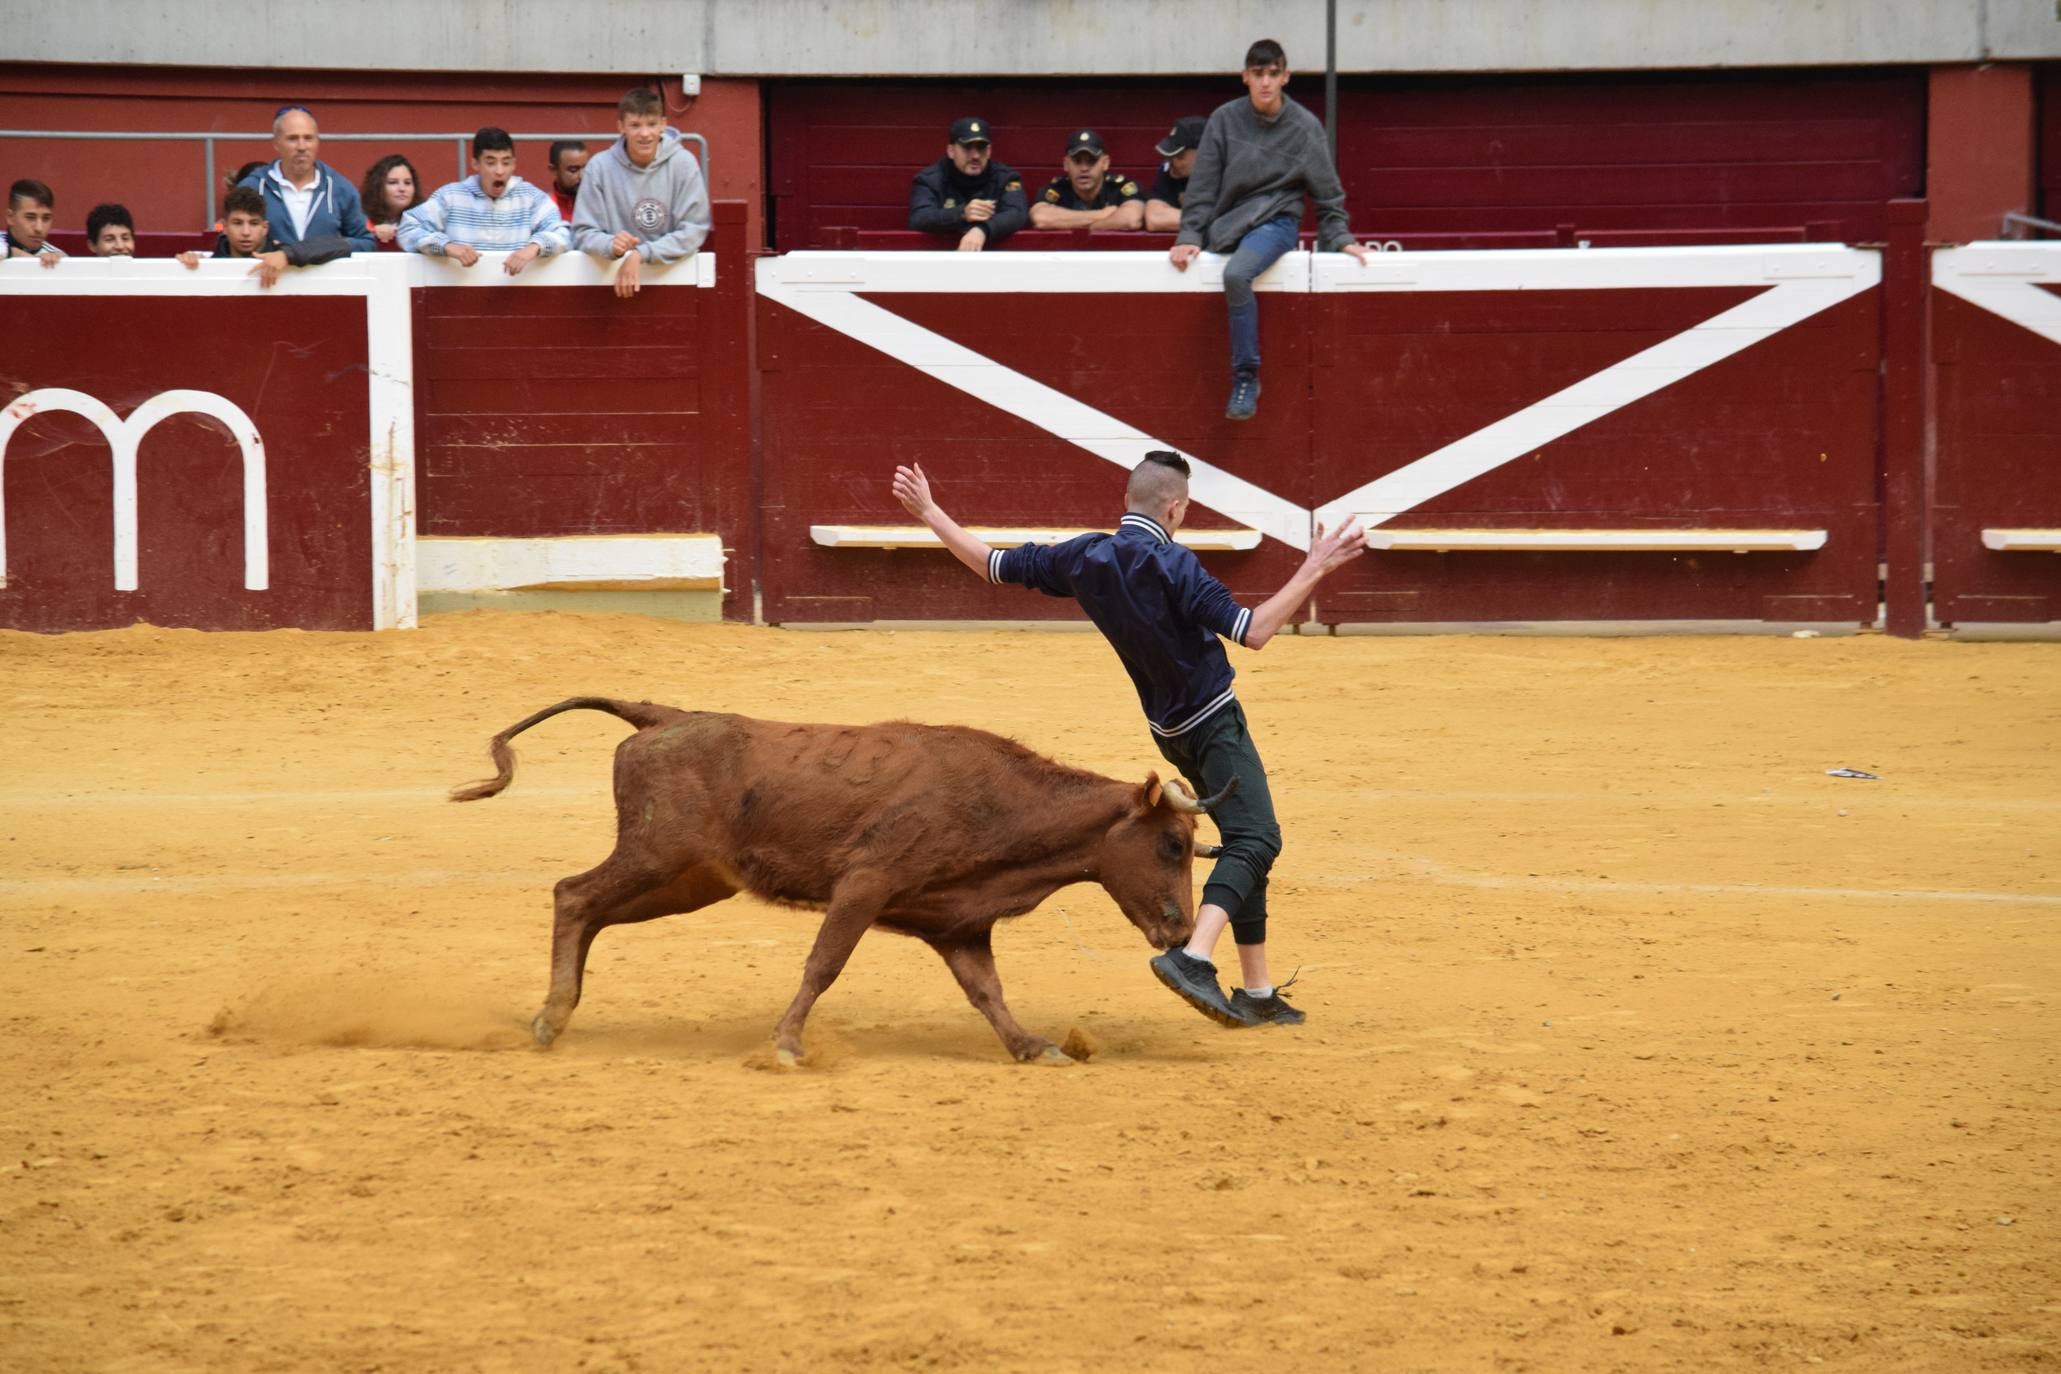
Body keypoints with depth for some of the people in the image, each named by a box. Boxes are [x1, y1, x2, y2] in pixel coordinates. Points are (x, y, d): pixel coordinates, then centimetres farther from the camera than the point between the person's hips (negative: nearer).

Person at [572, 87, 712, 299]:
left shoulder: (683, 163, -2)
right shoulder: (600, 166, -1)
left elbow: (694, 231, -6)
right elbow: (583, 233, 0)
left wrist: (641, 254, -18)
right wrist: (611, 245, -22)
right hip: (613, 276, 1)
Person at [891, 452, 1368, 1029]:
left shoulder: (1084, 558, 0)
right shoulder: (1171, 565, -21)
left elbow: (994, 564, 9)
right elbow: (1253, 631, -27)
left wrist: (929, 513, 21)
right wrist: (1312, 572, -25)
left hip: (1170, 731, 8)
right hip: (1214, 721, -8)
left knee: (1247, 845, 15)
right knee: (1256, 838, -16)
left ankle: (1257, 993, 13)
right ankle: (1194, 958, -38)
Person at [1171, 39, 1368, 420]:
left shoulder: (1305, 127, -2)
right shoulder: (1225, 120, 0)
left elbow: (1326, 192, 7)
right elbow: (1203, 185, 2)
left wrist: (1340, 239, 0)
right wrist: (1190, 237, -6)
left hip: (1277, 220, -5)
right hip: (1227, 224, 5)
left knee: (1236, 273, -31)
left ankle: (1246, 378, -27)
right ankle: (1246, 373, 2)